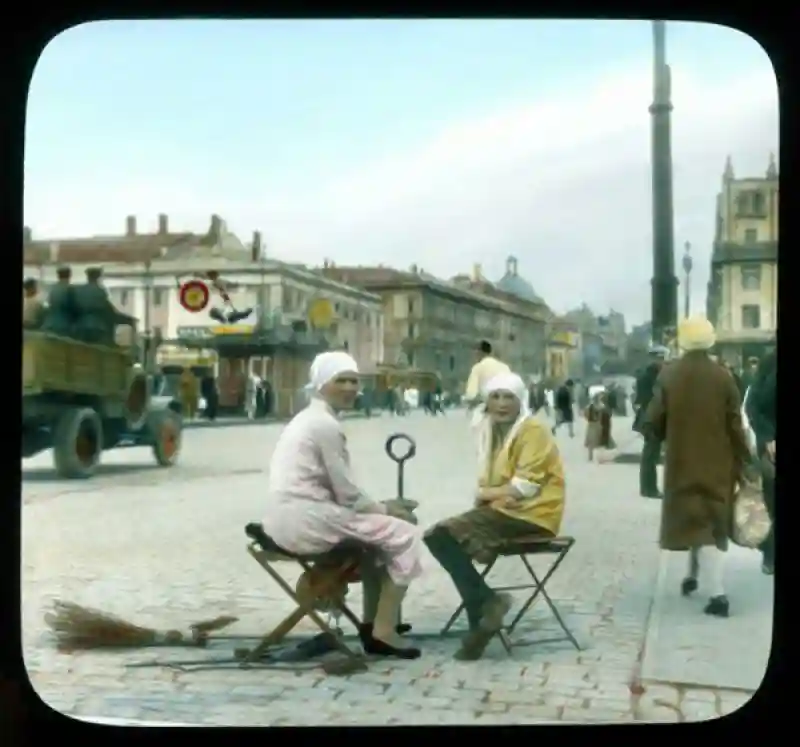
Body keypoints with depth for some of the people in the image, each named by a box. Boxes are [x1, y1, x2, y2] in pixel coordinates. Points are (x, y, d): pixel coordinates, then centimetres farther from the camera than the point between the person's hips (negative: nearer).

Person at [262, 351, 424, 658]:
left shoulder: (308, 418, 19)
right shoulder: (326, 425, -12)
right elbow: (347, 493, -12)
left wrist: (376, 507, 14)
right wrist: (381, 508, 5)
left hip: (289, 518, 10)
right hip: (306, 520, -10)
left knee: (377, 529, 27)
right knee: (405, 535, -3)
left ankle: (373, 622, 26)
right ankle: (383, 631, -1)